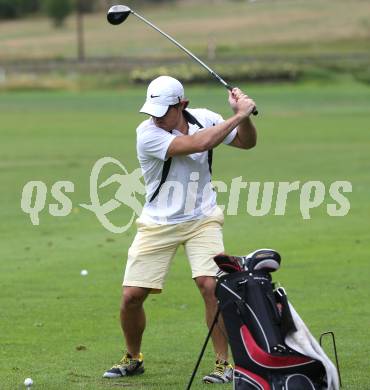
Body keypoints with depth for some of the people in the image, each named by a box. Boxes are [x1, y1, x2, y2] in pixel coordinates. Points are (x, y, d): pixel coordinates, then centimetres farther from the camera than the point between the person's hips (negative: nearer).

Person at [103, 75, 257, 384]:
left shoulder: (203, 118, -5)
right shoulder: (148, 133, -20)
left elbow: (247, 142, 6)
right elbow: (198, 144, -31)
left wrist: (244, 115, -14)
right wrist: (238, 115, -27)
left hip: (202, 220, 1)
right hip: (158, 225, -1)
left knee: (211, 286, -19)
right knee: (131, 296, -4)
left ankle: (224, 363, -5)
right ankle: (133, 358, 23)